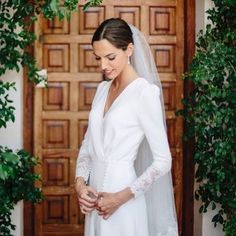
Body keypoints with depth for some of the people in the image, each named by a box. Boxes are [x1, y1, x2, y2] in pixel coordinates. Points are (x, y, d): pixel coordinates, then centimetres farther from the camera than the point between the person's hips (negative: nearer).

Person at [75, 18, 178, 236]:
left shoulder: (145, 91, -13)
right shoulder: (102, 89, 8)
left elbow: (163, 161, -14)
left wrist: (122, 197, -18)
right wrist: (80, 183, -4)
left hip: (122, 202, -6)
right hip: (95, 194, 7)